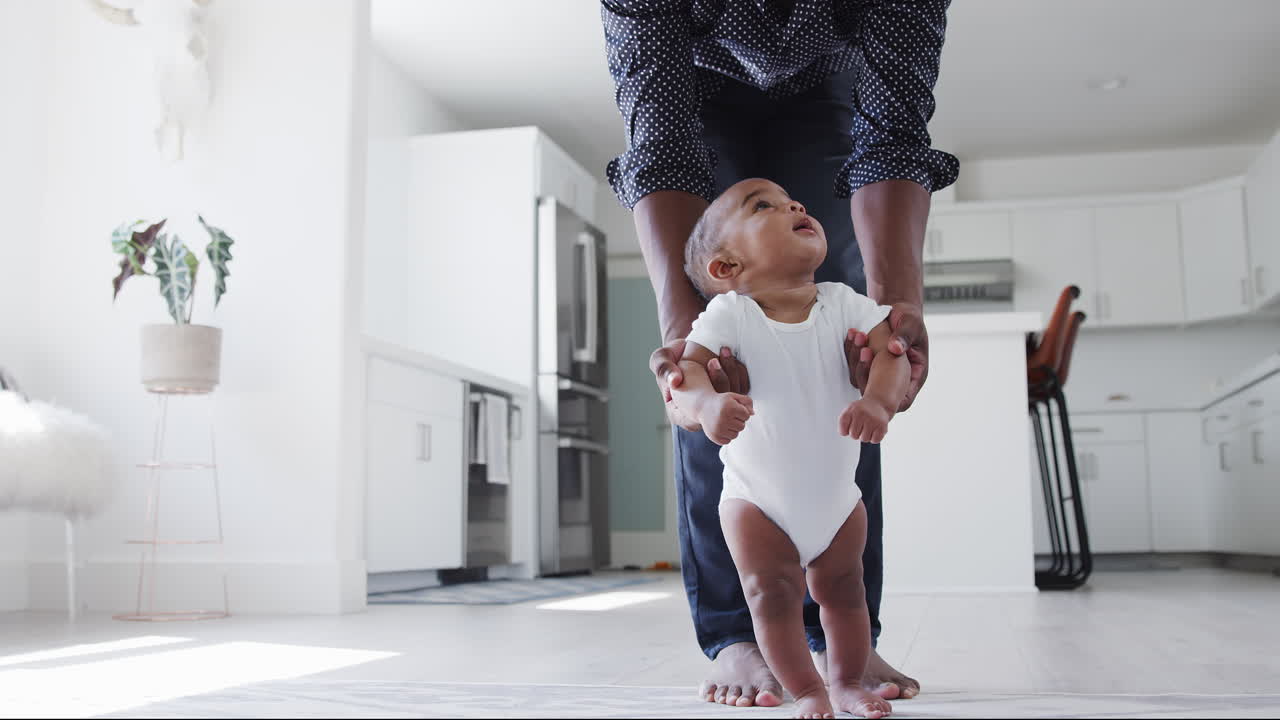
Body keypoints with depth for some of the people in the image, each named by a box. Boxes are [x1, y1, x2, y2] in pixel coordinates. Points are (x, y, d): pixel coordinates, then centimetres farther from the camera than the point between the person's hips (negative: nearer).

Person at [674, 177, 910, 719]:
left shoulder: (842, 304, -9)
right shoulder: (729, 314, -18)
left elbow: (890, 350, -19)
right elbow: (688, 365, -29)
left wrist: (879, 399, -39)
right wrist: (707, 403, -51)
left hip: (837, 495, 3)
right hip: (756, 498, -3)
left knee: (842, 589, 15)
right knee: (773, 592, -1)